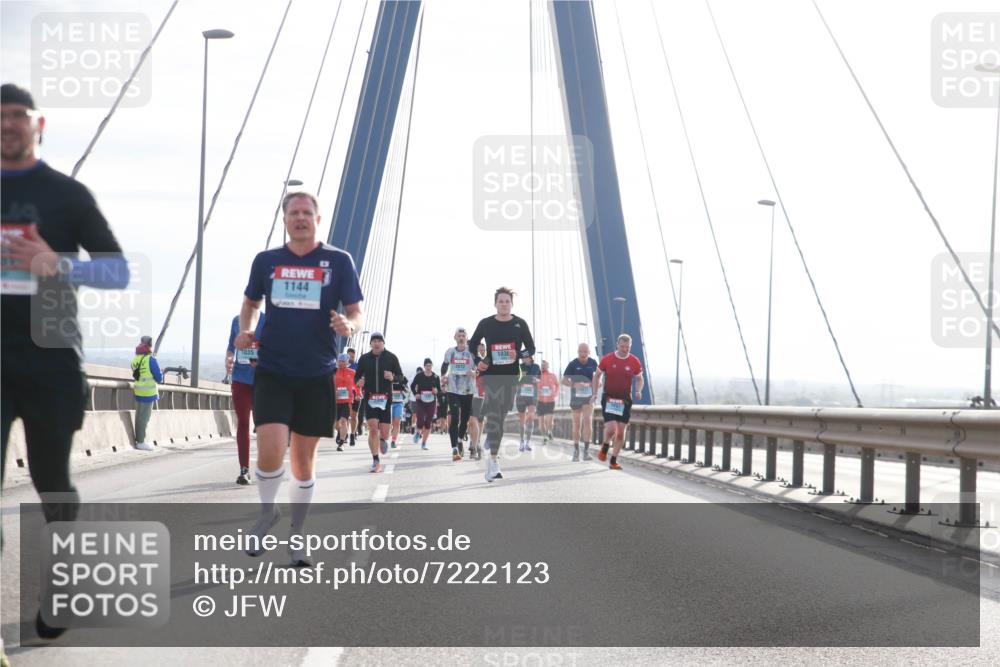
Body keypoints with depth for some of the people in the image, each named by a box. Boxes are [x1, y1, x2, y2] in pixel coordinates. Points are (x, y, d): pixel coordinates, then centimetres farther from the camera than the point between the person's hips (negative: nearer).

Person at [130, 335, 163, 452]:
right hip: (148, 393, -7)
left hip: (137, 391, 7)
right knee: (144, 417, -1)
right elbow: (159, 378, -13)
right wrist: (161, 375, 8)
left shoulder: (135, 359, 5)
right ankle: (141, 442, 1)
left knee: (139, 416, 16)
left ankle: (138, 439, 22)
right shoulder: (151, 359, -16)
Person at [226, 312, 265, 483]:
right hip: (240, 378, 2)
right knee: (242, 423, 2)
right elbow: (231, 346, 16)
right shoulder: (237, 320, 7)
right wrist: (228, 359, -5)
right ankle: (244, 469, 4)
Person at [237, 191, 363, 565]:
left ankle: (296, 535, 26)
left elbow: (357, 313, 2)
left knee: (303, 460, 9)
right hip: (272, 371, 0)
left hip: (316, 375, 0)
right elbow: (251, 302, 20)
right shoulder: (266, 261, 5)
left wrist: (348, 326, -21)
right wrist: (245, 330, 0)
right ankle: (267, 512, 14)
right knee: (270, 453, -16)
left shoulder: (339, 261, 0)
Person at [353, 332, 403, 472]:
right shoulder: (364, 358, 6)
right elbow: (357, 376, 14)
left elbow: (400, 376, 9)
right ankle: (376, 462, -6)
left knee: (384, 433, 0)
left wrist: (392, 377, -14)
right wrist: (359, 382, -9)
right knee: (373, 429, -13)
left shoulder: (391, 358, 4)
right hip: (369, 398, 0)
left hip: (386, 399, 0)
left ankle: (384, 439, 39)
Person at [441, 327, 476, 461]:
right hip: (453, 390, 0)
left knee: (465, 419, 10)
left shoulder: (472, 351, -1)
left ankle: (461, 440, 39)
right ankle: (455, 449, -16)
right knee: (455, 418, -12)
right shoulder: (450, 352, 6)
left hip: (468, 390, 0)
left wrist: (475, 372, -22)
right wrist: (443, 376, 8)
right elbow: (445, 365, 23)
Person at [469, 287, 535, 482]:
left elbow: (531, 349, 6)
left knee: (501, 416, 10)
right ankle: (493, 462, -15)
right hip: (491, 375, -2)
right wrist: (477, 362, -4)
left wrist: (519, 355, -15)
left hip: (511, 376, 2)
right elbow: (472, 345, 13)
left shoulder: (520, 324, 4)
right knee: (494, 416, -14)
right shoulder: (486, 324, 2)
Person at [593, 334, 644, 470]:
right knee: (611, 429, -17)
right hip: (609, 398, -2)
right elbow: (597, 375, 8)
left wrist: (638, 391, -8)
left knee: (621, 432, 3)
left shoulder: (635, 362, -1)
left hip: (625, 400, 2)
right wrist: (595, 393, 2)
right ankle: (605, 447, 16)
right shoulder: (607, 359, -5)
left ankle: (614, 461, 16)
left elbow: (639, 378, 12)